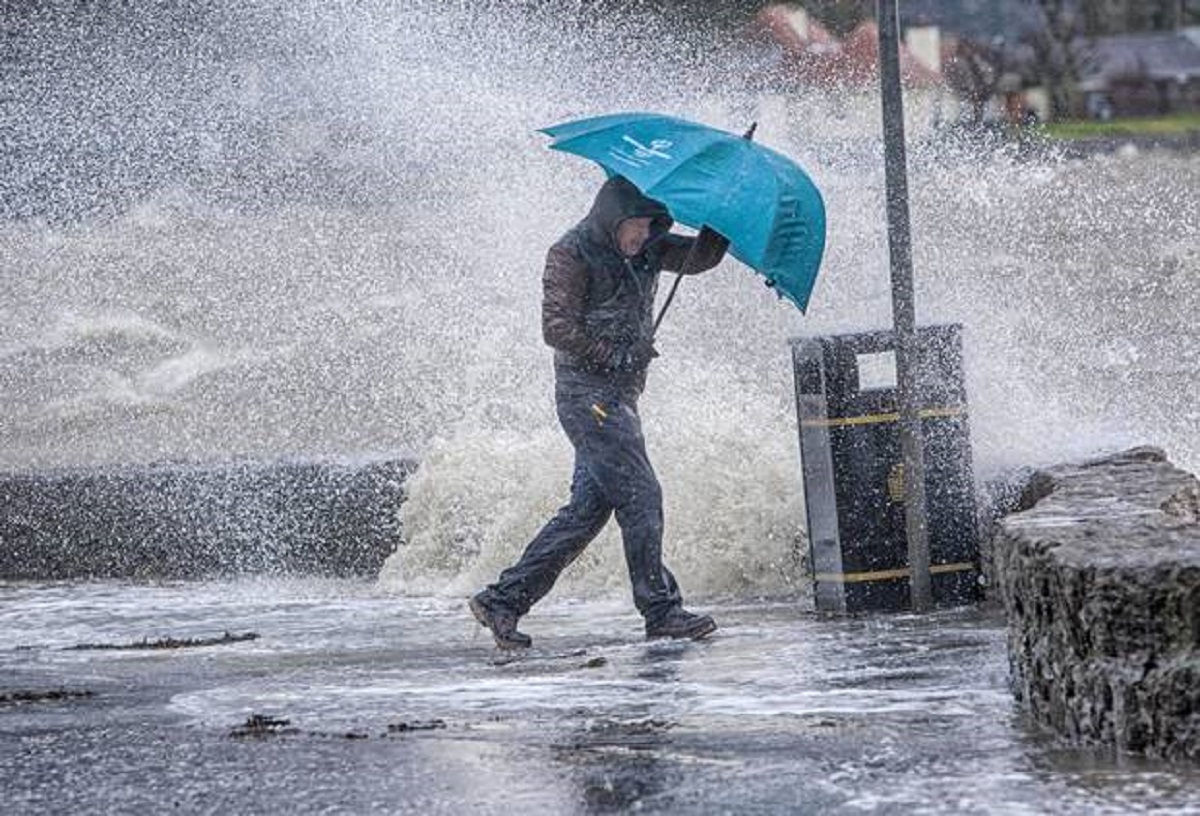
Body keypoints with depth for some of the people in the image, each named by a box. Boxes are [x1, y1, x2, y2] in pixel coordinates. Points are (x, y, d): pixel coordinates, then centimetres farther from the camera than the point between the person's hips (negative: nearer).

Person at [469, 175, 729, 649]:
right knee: (640, 497, -11)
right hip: (588, 392, -9)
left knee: (589, 507, 6)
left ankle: (504, 600, 9)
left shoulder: (646, 250, 13)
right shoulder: (571, 255, -9)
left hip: (621, 393, 9)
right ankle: (662, 612, -8)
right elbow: (558, 329, -13)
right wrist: (618, 356, -13)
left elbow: (699, 258, 9)